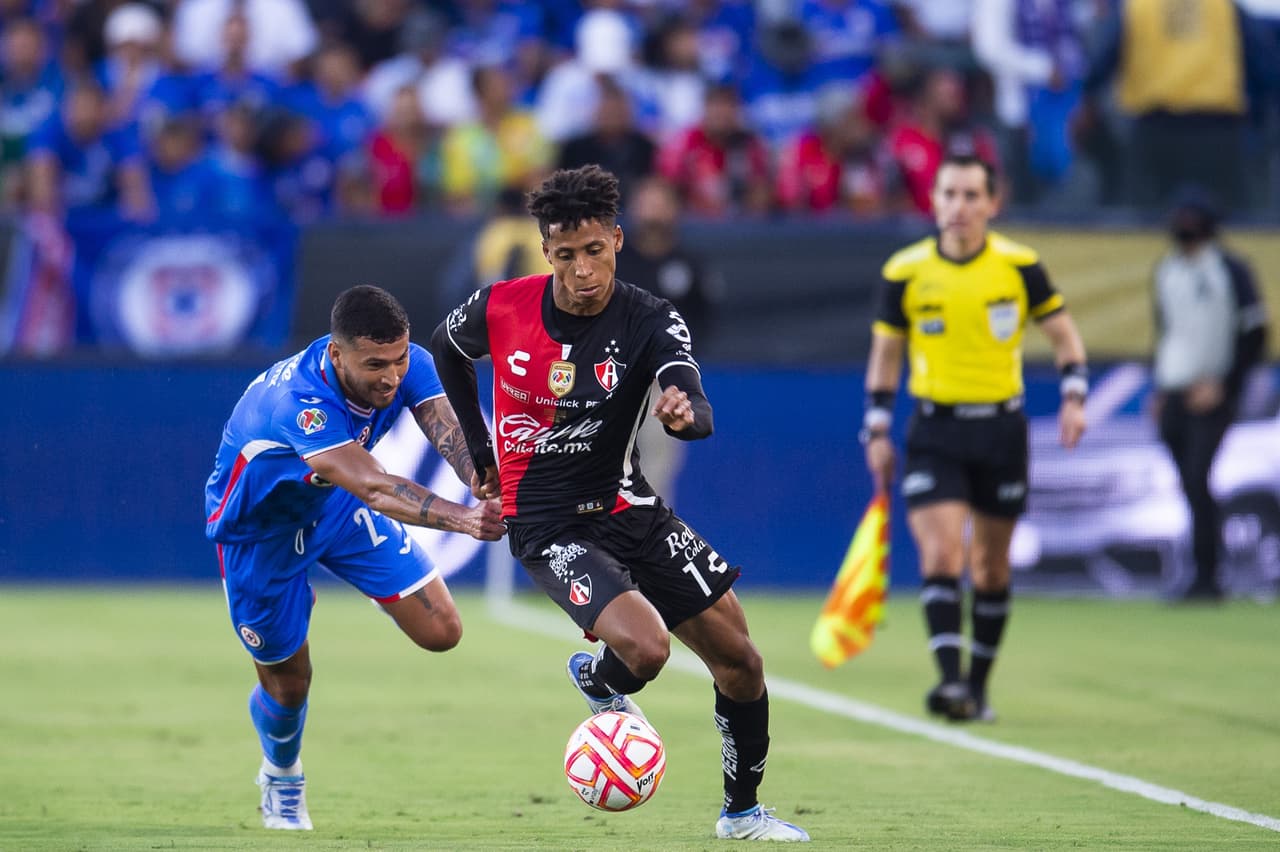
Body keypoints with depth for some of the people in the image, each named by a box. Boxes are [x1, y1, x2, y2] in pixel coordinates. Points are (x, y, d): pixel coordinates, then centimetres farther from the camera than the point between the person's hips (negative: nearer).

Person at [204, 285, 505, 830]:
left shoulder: (409, 365, -25)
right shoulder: (299, 402, -44)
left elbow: (453, 438, -38)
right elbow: (373, 487, -57)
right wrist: (463, 519, -70)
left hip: (335, 502, 5)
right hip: (259, 525, -5)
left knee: (441, 632, -5)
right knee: (287, 680, 5)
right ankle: (281, 782, 41)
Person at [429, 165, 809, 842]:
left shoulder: (650, 321, -13)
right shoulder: (501, 308, -12)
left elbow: (701, 417, -28)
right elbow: (445, 350, 12)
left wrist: (685, 412, -52)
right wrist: (478, 450, 11)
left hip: (627, 507, 3)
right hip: (547, 525, -3)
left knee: (739, 659, 3)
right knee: (644, 647, -26)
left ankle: (742, 812, 26)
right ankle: (596, 682, 13)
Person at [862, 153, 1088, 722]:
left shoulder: (1019, 266, -3)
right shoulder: (905, 272, -2)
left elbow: (1063, 334, 8)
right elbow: (886, 353, 9)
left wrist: (1074, 397, -6)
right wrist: (878, 430, 5)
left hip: (1000, 428, 1)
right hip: (934, 430, -1)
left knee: (991, 566, 8)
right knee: (941, 555, -16)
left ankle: (978, 685, 21)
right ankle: (950, 679, -22)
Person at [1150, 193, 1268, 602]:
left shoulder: (1230, 271, -7)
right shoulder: (1166, 271, 12)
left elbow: (1254, 337, -6)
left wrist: (1223, 384, -12)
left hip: (1212, 395, -6)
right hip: (1174, 395, 6)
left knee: (1197, 480, -15)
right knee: (1190, 486, 7)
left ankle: (1206, 575, -12)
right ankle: (1208, 577, 17)